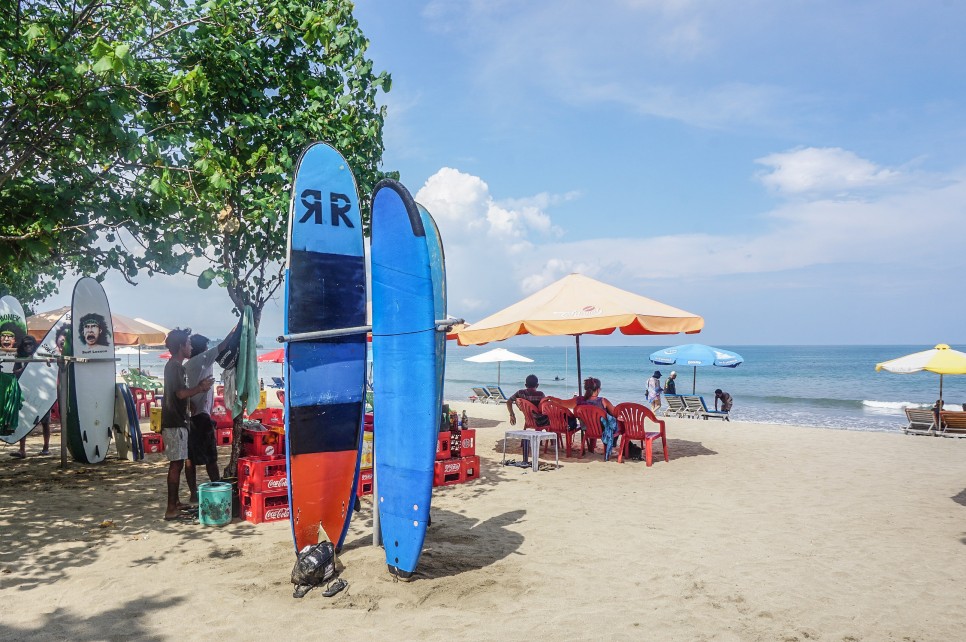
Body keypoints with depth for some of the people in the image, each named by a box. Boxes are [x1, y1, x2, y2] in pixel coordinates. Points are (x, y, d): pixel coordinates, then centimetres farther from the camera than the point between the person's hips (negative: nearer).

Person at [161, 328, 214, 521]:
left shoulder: (174, 366, 17)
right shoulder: (175, 367, -15)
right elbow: (181, 393, -23)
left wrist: (199, 387, 14)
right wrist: (200, 388, -11)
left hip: (175, 421, 10)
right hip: (175, 423, -10)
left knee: (177, 464, 15)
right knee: (176, 464, -8)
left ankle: (175, 503, 24)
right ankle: (171, 508, -6)